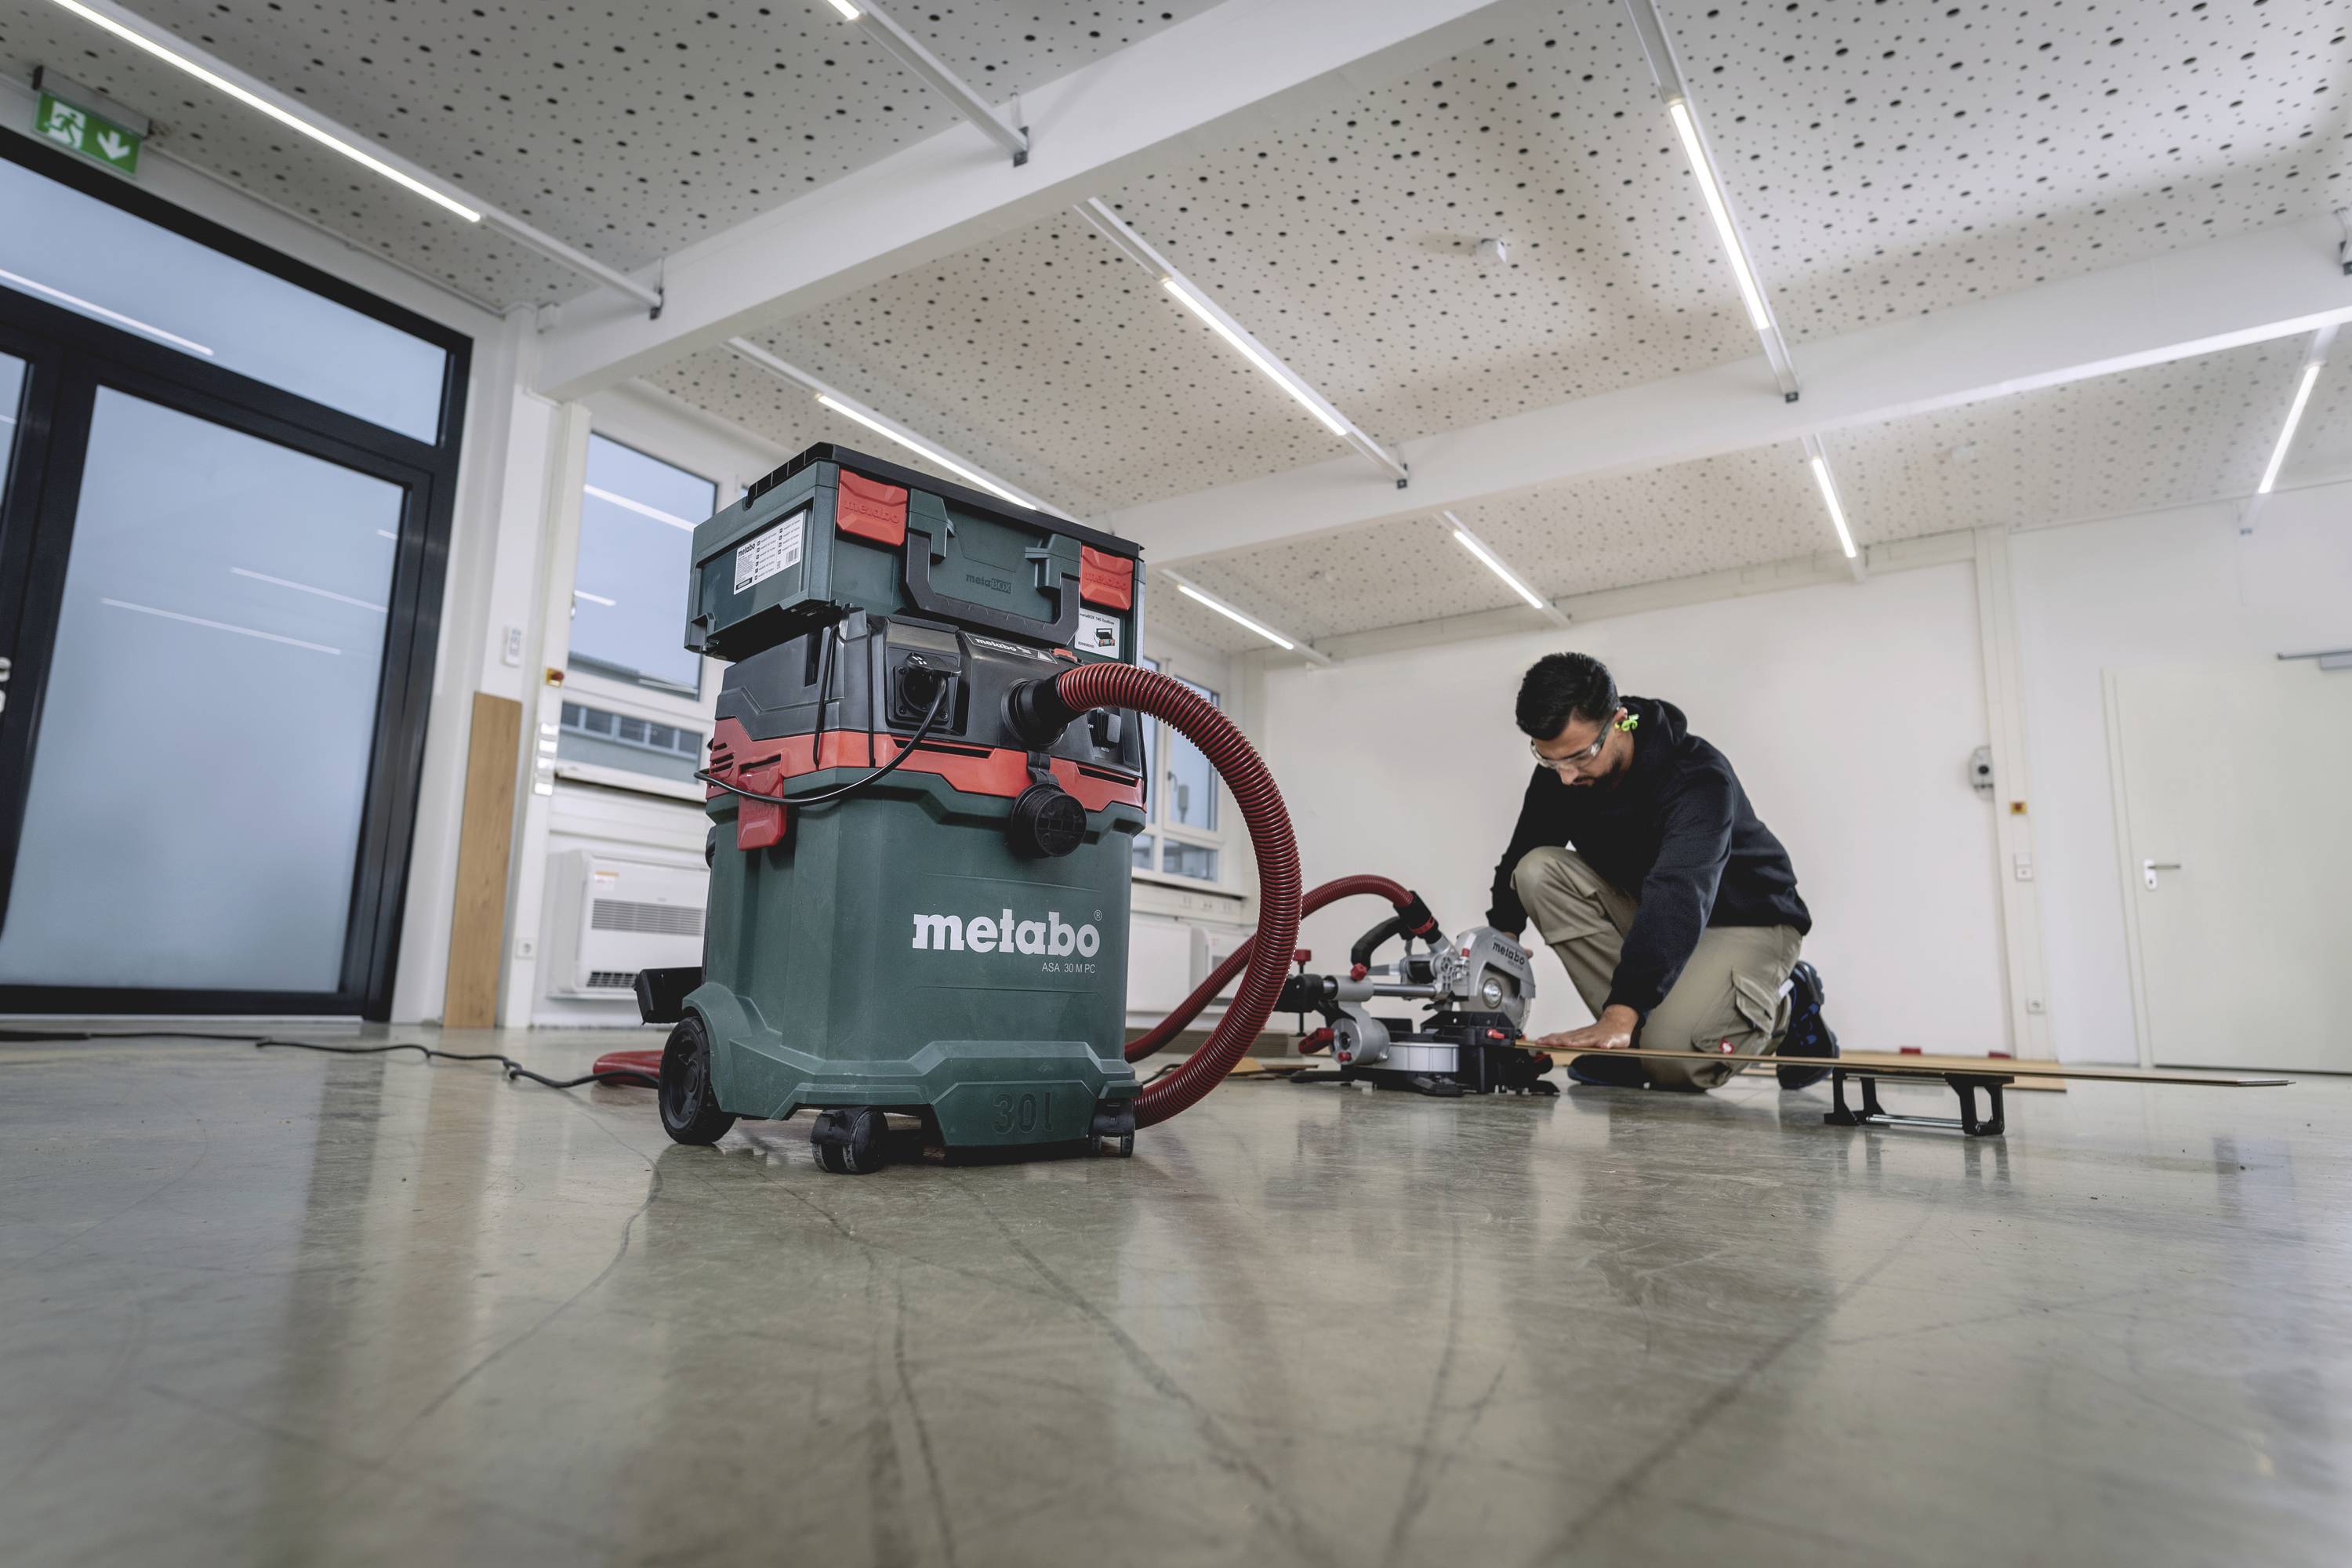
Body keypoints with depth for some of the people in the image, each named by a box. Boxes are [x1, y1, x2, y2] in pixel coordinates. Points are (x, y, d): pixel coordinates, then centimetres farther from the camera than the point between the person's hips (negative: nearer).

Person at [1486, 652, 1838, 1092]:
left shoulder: (1698, 778, -32)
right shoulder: (1557, 774, -12)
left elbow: (1679, 897, -45)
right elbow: (1520, 863, 2)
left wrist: (1621, 1014, -56)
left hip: (1745, 922, -6)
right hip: (1645, 911, 6)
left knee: (1672, 1059, -30)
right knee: (1538, 871, -20)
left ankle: (1786, 1008, 3)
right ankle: (1632, 1038, -12)